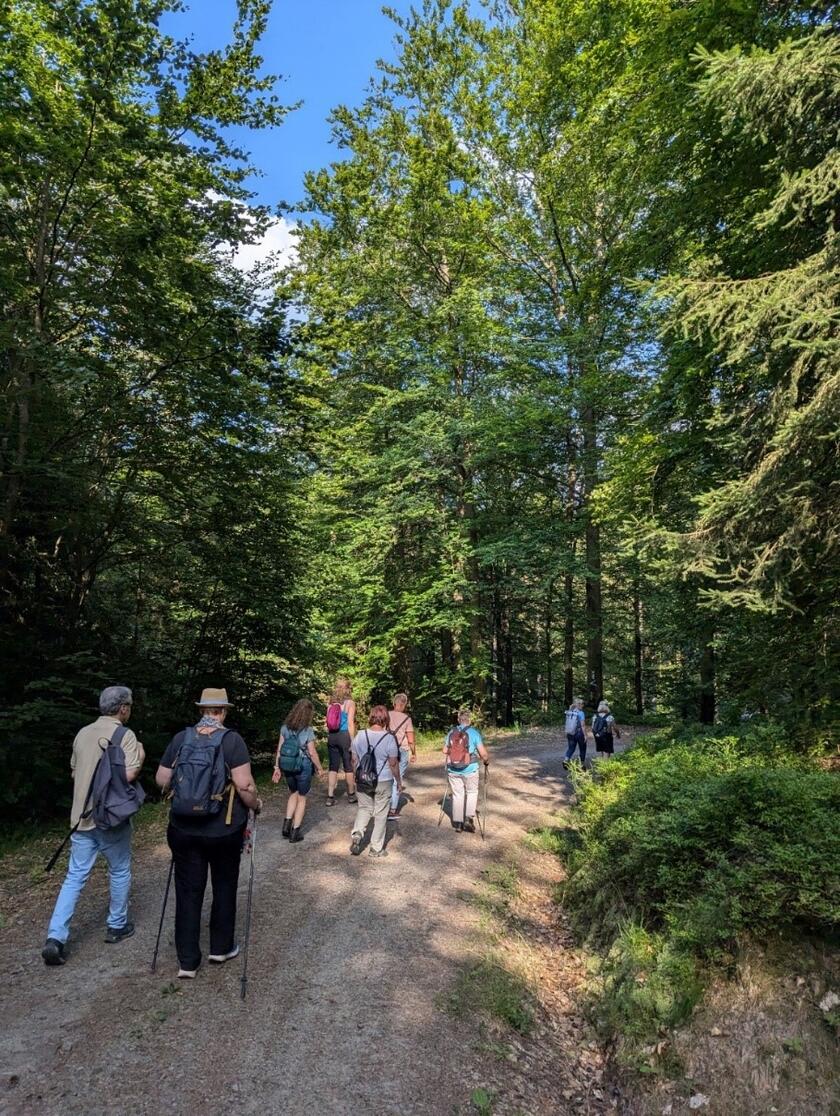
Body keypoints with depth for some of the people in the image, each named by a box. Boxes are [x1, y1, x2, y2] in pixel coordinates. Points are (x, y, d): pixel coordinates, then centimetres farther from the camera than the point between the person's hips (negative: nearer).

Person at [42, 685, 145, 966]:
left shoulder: (83, 733, 8)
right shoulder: (124, 735, -14)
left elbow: (74, 772, 18)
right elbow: (129, 774, -22)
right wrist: (140, 757, -4)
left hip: (82, 815, 5)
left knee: (75, 876, 9)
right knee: (120, 872, 14)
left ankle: (55, 938, 0)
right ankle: (117, 926, 26)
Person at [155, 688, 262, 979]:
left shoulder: (180, 738, -3)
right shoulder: (232, 739, -14)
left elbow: (161, 780, 4)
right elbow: (244, 785, -18)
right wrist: (256, 804, 0)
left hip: (183, 829, 2)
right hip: (225, 829, -2)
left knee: (188, 892, 13)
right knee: (224, 887, 18)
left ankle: (187, 961, 19)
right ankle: (221, 947, 31)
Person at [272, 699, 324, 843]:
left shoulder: (285, 727, -2)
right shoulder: (308, 730, -14)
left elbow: (279, 749, 1)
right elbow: (312, 753, -12)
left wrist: (277, 767, 8)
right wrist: (319, 768, 1)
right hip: (303, 766, -4)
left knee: (293, 794, 25)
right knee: (301, 798, 13)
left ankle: (287, 824, 14)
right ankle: (295, 832, 17)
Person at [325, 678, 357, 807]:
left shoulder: (332, 703, 9)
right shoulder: (350, 703, -5)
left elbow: (328, 723, 11)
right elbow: (350, 724, -10)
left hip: (332, 736, 4)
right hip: (345, 735, -4)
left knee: (333, 767, 8)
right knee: (349, 767, 9)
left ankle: (330, 797, 6)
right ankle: (351, 795, 22)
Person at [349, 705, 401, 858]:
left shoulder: (360, 735, -7)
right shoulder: (389, 738, -16)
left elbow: (354, 760, 3)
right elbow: (393, 764, -9)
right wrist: (399, 781, 5)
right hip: (383, 782, -3)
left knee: (364, 808, 22)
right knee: (380, 814, 11)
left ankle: (357, 834, 0)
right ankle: (377, 848, 19)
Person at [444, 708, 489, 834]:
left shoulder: (451, 732, 0)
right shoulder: (474, 733, -11)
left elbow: (445, 751, 10)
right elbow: (483, 753, -10)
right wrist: (486, 763, 10)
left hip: (453, 770, 3)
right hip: (470, 769, -2)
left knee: (457, 795, 14)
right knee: (472, 792, 18)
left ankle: (458, 824, 18)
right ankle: (469, 818, 5)